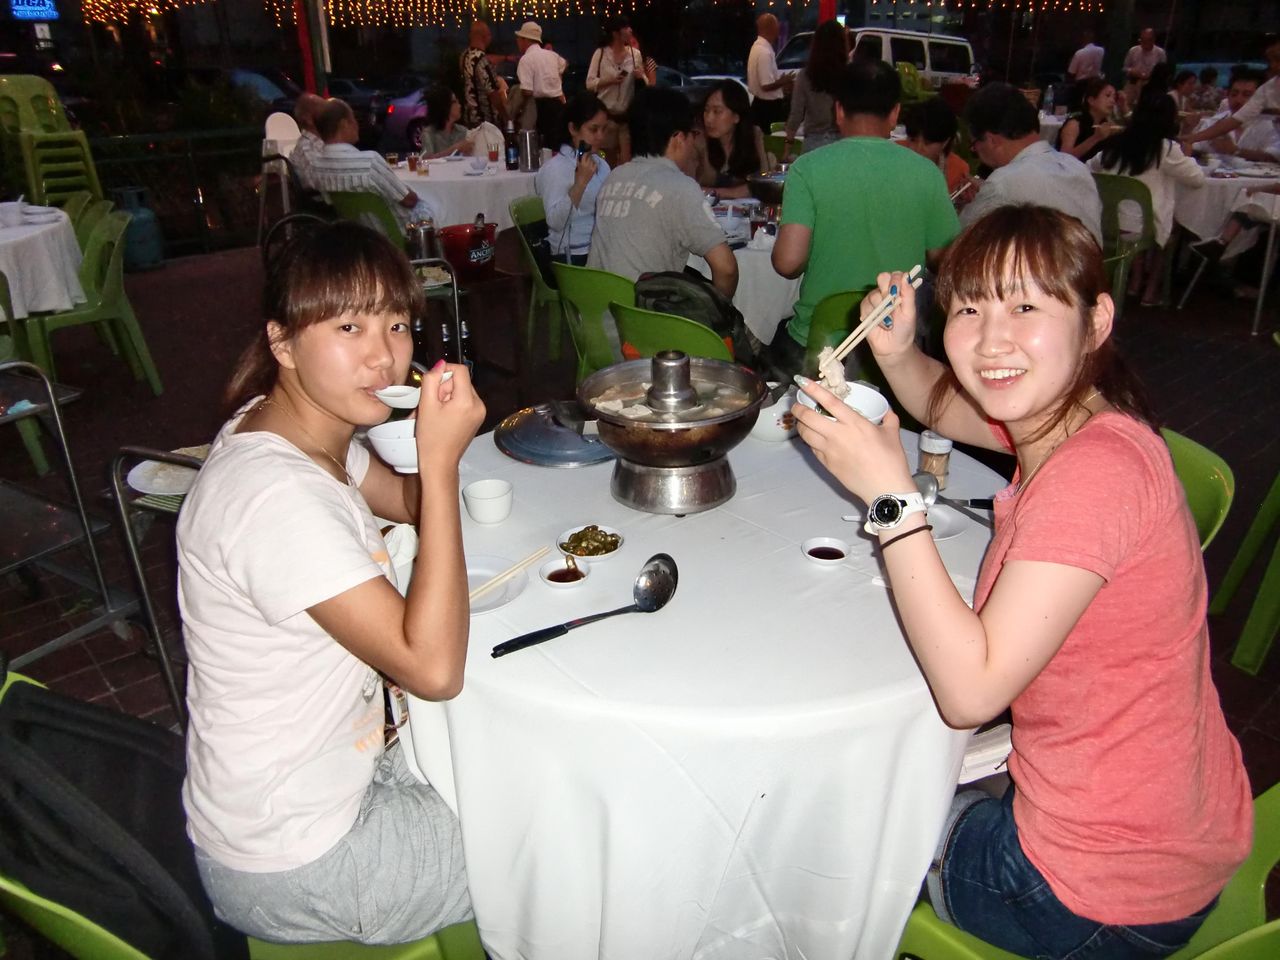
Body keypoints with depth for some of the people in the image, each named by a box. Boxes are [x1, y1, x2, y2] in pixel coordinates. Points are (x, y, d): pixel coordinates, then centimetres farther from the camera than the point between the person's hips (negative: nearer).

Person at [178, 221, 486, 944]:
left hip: (342, 767, 8)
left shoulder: (299, 426, -4)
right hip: (295, 867, -8)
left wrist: (443, 434, -12)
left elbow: (409, 502, 11)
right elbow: (432, 668, -32)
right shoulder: (275, 495, -32)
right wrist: (441, 460, -32)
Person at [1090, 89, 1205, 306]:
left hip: (1107, 223, 4)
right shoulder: (1166, 148, -8)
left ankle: (1135, 280, 33)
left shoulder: (1116, 143, 4)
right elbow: (1198, 178, 3)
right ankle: (1150, 290, 28)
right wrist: (1187, 156, 20)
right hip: (1142, 227, -4)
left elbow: (1091, 167, 21)